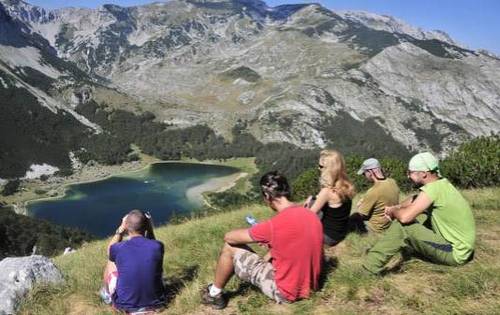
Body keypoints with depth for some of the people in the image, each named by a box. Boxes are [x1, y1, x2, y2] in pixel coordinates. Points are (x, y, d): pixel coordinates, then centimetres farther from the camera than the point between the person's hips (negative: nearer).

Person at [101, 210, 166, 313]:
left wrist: (121, 229, 6)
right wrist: (150, 230, 2)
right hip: (155, 303, 1)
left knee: (111, 264, 22)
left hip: (125, 305, -1)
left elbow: (110, 250, 9)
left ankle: (107, 294, 50)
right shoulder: (157, 246, -16)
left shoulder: (119, 248, -19)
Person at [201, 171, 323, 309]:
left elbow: (229, 237, -13)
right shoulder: (312, 216, -3)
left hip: (285, 292, -7)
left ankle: (215, 295, 19)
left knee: (229, 247, 0)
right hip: (308, 286, 7)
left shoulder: (275, 225, -26)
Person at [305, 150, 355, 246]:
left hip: (330, 237, -7)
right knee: (312, 201, 17)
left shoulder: (327, 191, -29)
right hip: (341, 232, 7)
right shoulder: (346, 185, -6)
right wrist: (313, 198, 5)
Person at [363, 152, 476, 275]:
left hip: (456, 253, -9)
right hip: (463, 246, 9)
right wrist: (396, 207, 3)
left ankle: (371, 266, -4)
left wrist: (393, 212, -6)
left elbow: (405, 217, -28)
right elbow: (415, 199, 20)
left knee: (401, 226, -15)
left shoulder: (432, 188, -22)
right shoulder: (442, 183, 4)